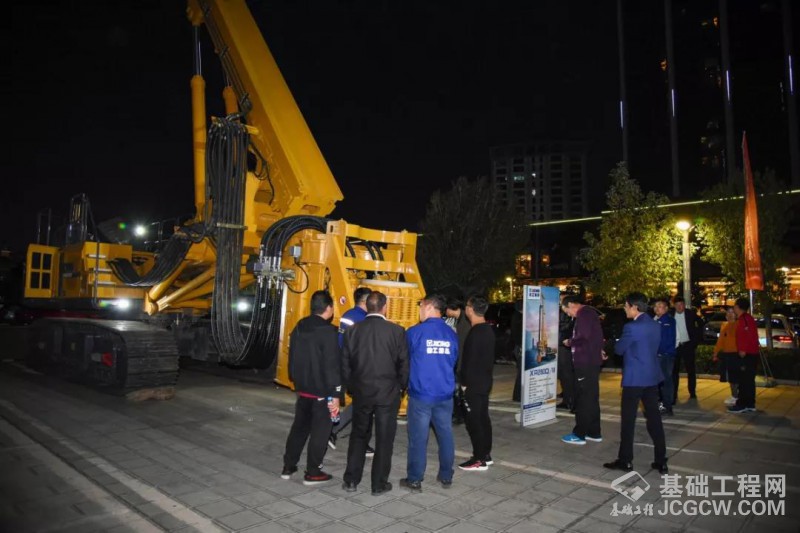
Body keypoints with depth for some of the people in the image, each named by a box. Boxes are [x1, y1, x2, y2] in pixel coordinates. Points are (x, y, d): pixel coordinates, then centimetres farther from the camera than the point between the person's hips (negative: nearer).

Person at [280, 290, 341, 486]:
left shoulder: (299, 328, 5)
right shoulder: (327, 331, -19)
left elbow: (292, 358, 14)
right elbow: (332, 366, -21)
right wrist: (335, 394, -17)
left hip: (302, 389, 8)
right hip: (321, 391, -7)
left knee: (299, 426, 19)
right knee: (320, 431, 5)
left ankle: (288, 467, 27)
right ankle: (312, 473, 12)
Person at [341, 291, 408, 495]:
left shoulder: (352, 330, -2)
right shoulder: (396, 331, -9)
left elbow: (345, 365, 3)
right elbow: (404, 364, -5)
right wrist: (400, 387, 10)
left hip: (361, 392, 3)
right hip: (388, 393, -2)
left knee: (358, 435, 17)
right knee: (384, 438, 9)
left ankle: (351, 480, 22)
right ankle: (379, 484, 17)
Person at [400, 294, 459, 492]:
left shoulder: (414, 332, -10)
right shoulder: (451, 334, 2)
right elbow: (453, 362, 12)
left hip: (421, 394, -4)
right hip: (445, 394, 4)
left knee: (418, 437, 4)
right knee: (445, 435, 13)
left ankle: (414, 480, 13)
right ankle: (446, 476, 24)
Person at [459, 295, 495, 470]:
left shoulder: (475, 333, -20)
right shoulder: (488, 330, 9)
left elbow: (470, 361, -20)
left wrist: (465, 382, -12)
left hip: (473, 384, -9)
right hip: (485, 381, 10)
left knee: (474, 421, -2)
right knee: (483, 418, 16)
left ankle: (479, 459, 4)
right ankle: (486, 454, 25)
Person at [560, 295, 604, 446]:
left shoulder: (583, 315, -17)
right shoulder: (590, 312, 15)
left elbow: (582, 338, -24)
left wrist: (569, 342, -9)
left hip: (585, 362, -10)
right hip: (592, 361, 10)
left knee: (583, 399, -2)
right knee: (592, 398, 15)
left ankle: (579, 434, 5)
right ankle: (594, 433, 23)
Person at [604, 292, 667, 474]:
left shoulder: (632, 327, -18)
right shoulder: (655, 325, 8)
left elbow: (619, 349, -9)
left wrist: (617, 343, 11)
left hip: (634, 378, -7)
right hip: (652, 377, 7)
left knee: (628, 419, 2)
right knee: (654, 418, 10)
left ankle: (625, 460, 10)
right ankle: (661, 461, 14)